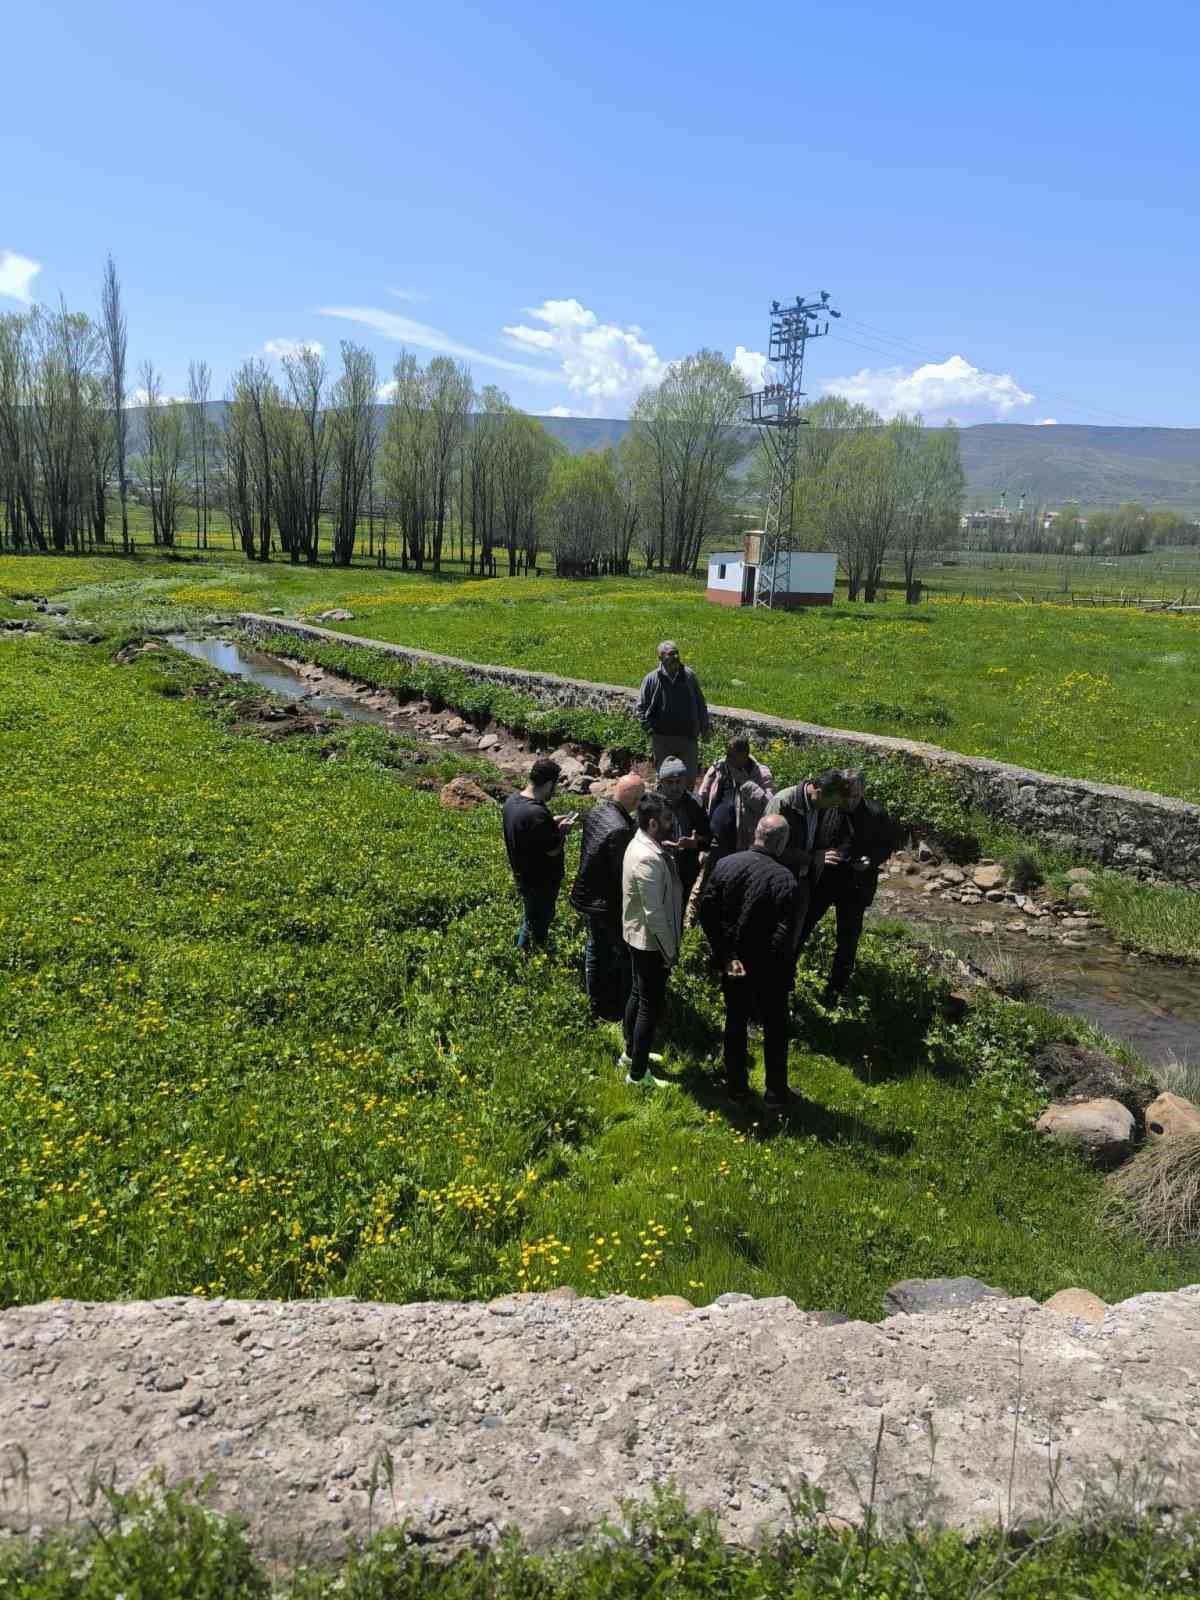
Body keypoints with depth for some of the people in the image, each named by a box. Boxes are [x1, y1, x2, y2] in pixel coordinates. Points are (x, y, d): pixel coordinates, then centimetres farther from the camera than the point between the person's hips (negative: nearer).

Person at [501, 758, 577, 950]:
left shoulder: (511, 801, -5)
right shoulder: (538, 813, -34)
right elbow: (553, 849, -24)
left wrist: (552, 823, 7)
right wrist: (563, 831, -7)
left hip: (522, 875, 9)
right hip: (541, 883, -9)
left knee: (530, 918, 29)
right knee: (540, 927, 13)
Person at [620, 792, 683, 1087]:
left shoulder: (642, 843, 2)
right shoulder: (648, 859, -30)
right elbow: (654, 914, -26)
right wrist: (670, 950, -17)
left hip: (639, 937, 10)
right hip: (650, 941, -10)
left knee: (639, 994, 23)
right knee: (651, 1005, 3)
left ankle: (631, 1053, 41)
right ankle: (637, 1073, 15)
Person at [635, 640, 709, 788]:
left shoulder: (689, 675, 0)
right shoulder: (651, 679, -6)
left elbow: (700, 702, 10)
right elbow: (641, 707, 1)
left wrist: (704, 725, 10)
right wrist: (649, 729, -7)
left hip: (688, 736, 1)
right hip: (662, 738, -1)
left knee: (690, 776, 9)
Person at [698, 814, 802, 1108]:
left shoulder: (724, 864, -10)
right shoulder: (785, 880, -24)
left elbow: (706, 912, -8)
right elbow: (786, 937, -24)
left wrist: (726, 956, -5)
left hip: (732, 962, 4)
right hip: (768, 969, -4)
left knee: (735, 1023, 21)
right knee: (775, 1030, 15)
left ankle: (736, 1086, 34)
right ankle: (776, 1094, 28)